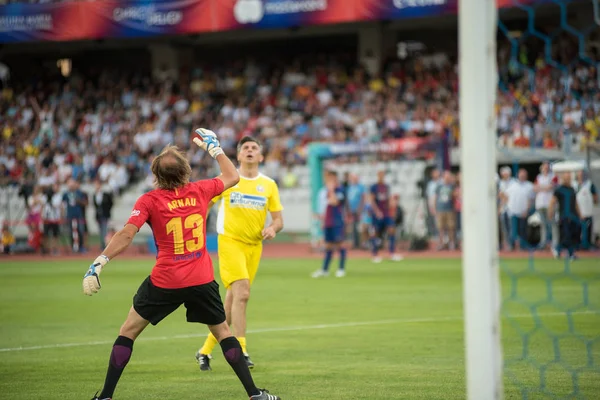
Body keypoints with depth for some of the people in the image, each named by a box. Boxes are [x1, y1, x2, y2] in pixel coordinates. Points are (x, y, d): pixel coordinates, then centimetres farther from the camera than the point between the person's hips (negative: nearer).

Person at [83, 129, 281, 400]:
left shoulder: (149, 200, -8)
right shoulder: (200, 191, 1)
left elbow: (126, 235, -19)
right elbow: (233, 177, 18)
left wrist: (99, 263, -20)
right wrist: (214, 148, 28)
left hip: (165, 281, -2)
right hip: (202, 279, 2)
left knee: (128, 331, 12)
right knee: (223, 332, 17)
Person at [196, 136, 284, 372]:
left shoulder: (269, 185, 8)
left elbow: (278, 219, 9)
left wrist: (272, 228, -13)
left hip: (254, 246, 4)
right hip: (230, 242, -4)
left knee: (233, 300, 7)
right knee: (241, 293, -22)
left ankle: (206, 351, 20)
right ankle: (241, 351, -23)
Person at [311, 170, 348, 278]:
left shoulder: (340, 190, -9)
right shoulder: (329, 191, 16)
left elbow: (335, 202, -24)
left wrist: (331, 190, -19)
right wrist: (324, 221, 22)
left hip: (338, 222, -8)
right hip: (328, 222, 8)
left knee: (340, 243, -4)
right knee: (328, 245, 9)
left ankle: (342, 268, 1)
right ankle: (324, 269, 11)